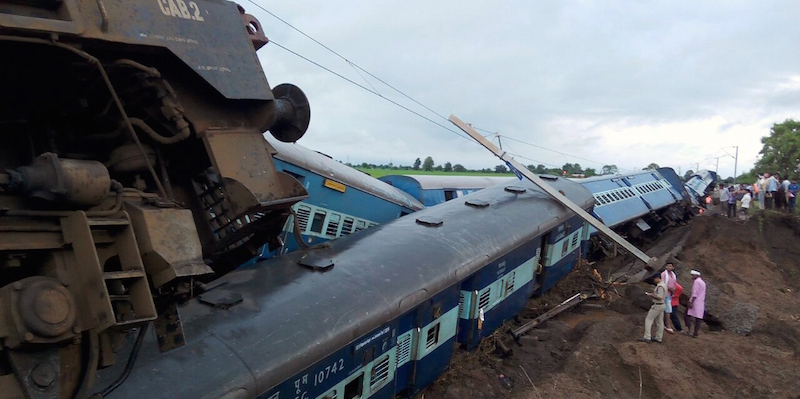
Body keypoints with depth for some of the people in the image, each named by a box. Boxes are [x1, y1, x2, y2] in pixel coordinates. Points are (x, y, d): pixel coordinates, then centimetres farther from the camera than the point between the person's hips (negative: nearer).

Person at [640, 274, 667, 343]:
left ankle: (647, 337, -8)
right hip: (661, 305, 10)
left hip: (657, 305, -10)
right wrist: (652, 293, 10)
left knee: (648, 320, -6)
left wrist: (651, 295, -15)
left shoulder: (660, 286, -20)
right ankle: (659, 338, 19)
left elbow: (659, 297, -26)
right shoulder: (664, 285, 12)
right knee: (659, 322, 13)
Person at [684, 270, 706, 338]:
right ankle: (696, 333, 4)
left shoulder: (696, 281, -10)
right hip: (701, 303, 8)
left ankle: (689, 330, -9)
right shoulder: (703, 282, 19)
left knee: (687, 315, -1)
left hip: (695, 302, -8)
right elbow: (703, 294, 22)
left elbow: (695, 293, -18)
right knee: (698, 318, 5)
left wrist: (691, 302, -20)